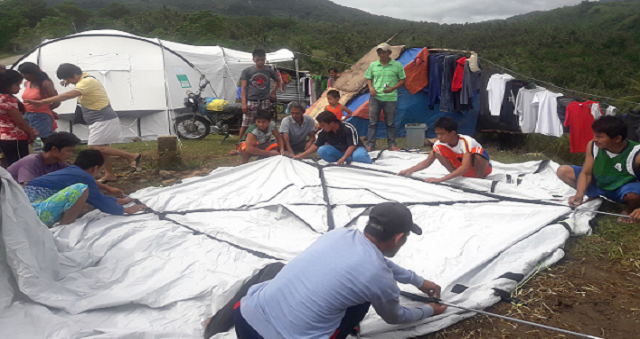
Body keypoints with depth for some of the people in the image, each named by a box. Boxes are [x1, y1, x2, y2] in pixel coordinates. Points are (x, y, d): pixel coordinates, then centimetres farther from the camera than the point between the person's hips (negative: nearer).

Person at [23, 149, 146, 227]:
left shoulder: (70, 172, 20)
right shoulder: (84, 177, -8)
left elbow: (98, 197, 32)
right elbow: (103, 204, -1)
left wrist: (121, 201, 42)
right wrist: (126, 210, 15)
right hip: (36, 211, -10)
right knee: (81, 189, -20)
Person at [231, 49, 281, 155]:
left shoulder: (269, 71, 11)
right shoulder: (247, 71, 3)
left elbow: (278, 81, 29)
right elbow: (243, 88, -1)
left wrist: (273, 93, 16)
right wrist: (244, 103, -11)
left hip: (265, 101, 3)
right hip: (251, 101, -2)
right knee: (245, 125, -4)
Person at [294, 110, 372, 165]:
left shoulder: (349, 129, -24)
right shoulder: (323, 132, -10)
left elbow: (352, 146, -28)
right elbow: (316, 146, 0)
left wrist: (343, 158, -44)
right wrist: (302, 155, -9)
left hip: (354, 149, -4)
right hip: (338, 152, 5)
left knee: (358, 156, -41)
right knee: (322, 150, -22)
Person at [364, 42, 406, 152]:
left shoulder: (397, 65, 1)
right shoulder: (373, 65, 7)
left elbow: (402, 80, 4)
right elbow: (368, 78, 15)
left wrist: (393, 88, -13)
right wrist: (371, 88, -5)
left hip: (390, 98, -1)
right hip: (375, 97, 2)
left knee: (390, 123, 7)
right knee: (373, 122, 2)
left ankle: (392, 144, 19)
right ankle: (370, 144, 9)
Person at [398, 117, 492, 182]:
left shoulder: (466, 142, -32)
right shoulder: (440, 143, -15)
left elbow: (465, 167, -42)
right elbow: (428, 162, -9)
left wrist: (440, 180, -50)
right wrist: (409, 171, -24)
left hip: (481, 166, -5)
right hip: (463, 172, 5)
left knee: (477, 151, -37)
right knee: (438, 150, -15)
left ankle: (480, 178, -13)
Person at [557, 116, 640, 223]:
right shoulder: (592, 146, -18)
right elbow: (586, 173, -12)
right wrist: (580, 194, -30)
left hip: (623, 189, -4)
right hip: (598, 184, 4)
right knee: (563, 171, -11)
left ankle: (629, 209, -1)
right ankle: (593, 197, 9)